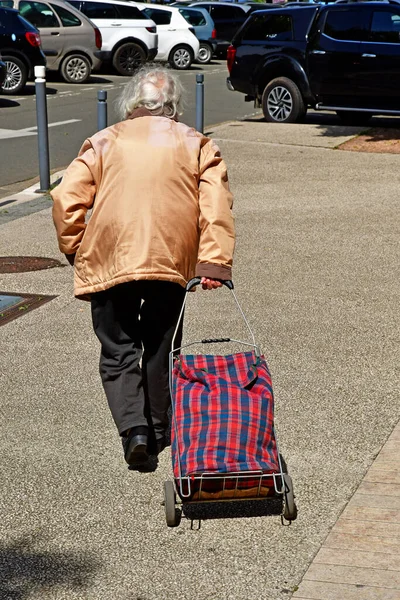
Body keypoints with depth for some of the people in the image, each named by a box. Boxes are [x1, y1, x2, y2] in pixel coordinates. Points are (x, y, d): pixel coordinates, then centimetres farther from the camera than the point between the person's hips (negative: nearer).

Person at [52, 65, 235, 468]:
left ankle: (133, 428, -9)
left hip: (108, 262, -1)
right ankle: (158, 431, 26)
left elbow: (66, 199, 2)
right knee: (161, 348, 17)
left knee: (118, 351, 7)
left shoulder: (104, 143, 13)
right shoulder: (195, 144, 13)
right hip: (172, 261, 1)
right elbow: (216, 205, -2)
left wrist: (75, 251, 11)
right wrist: (214, 262, -7)